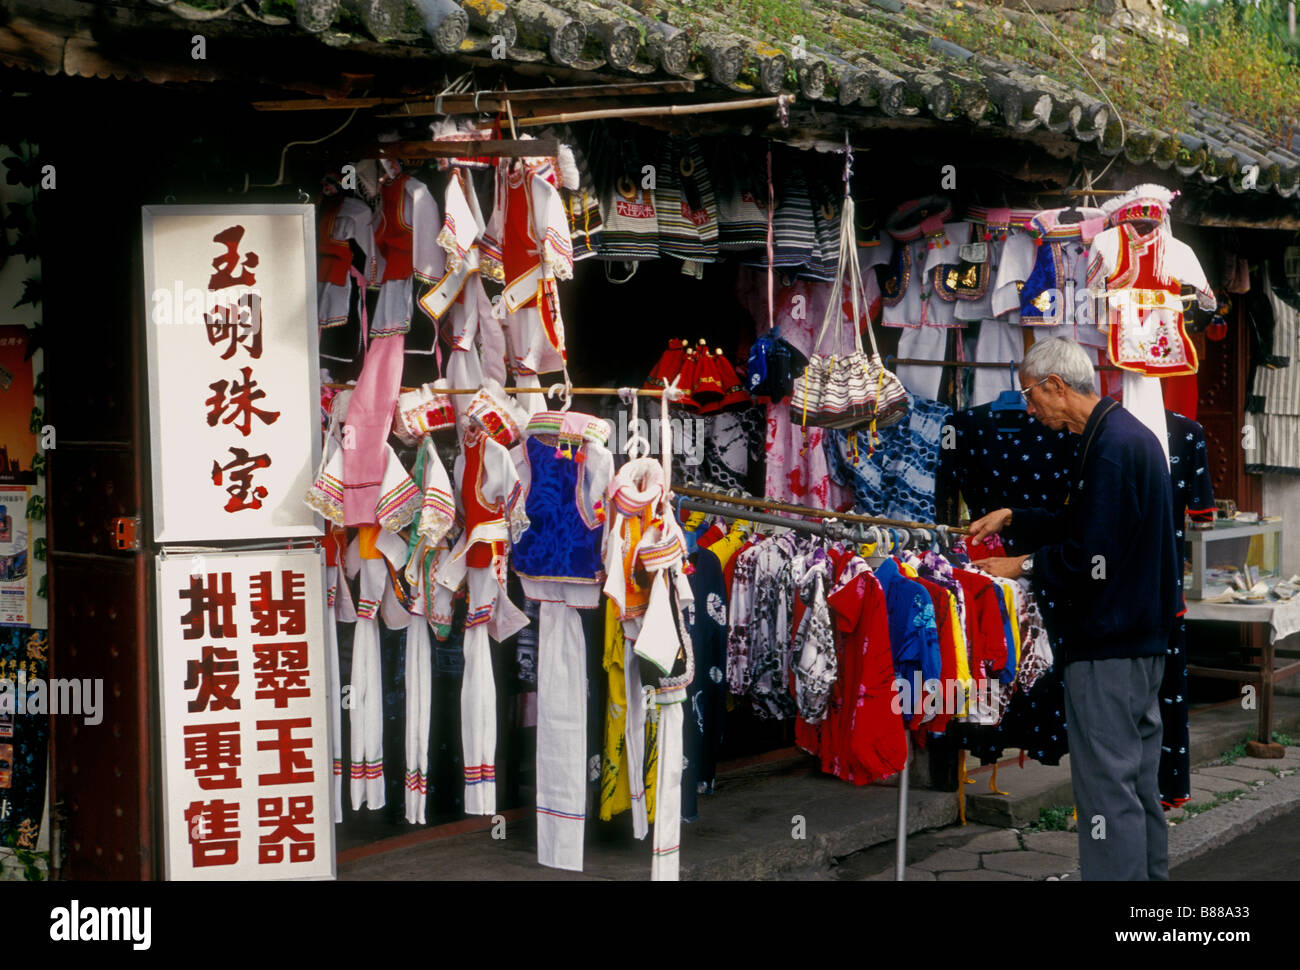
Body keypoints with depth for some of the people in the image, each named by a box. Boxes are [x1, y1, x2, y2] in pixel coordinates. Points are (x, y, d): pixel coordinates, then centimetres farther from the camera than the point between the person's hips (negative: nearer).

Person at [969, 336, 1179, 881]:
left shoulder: (1111, 448, -19)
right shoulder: (1130, 435, 14)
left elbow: (1092, 560, -23)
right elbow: (1084, 527, 23)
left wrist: (1025, 566, -10)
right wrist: (1011, 519, 18)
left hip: (1108, 648, -11)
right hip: (1142, 639, 11)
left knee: (1106, 786, -6)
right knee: (1139, 781, 17)